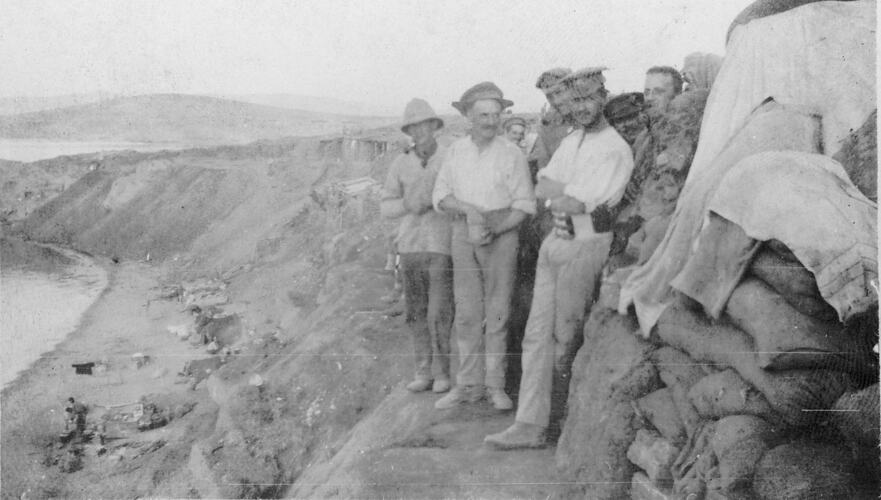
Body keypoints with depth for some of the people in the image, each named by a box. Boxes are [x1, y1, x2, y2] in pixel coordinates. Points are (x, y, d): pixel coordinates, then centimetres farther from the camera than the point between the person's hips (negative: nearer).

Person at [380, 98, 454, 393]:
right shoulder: (401, 164, 6)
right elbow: (386, 207, 8)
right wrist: (408, 205, -11)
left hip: (441, 246, -3)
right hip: (409, 245, 3)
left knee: (440, 314, -5)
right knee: (416, 314, 7)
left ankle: (442, 372, 9)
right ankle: (424, 372, 16)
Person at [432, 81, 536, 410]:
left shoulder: (511, 154, -3)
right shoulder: (455, 151, 7)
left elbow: (525, 205, -4)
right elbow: (441, 197, 6)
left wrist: (493, 231, -15)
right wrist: (467, 208, -13)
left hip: (502, 235, -3)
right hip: (463, 235, 3)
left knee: (497, 314, -1)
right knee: (466, 313, 4)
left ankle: (495, 386, 7)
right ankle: (469, 385, 11)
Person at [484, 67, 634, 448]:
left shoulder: (615, 150, -11)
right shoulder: (571, 141, 16)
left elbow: (575, 205, -17)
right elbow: (541, 190, 10)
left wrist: (557, 194, 1)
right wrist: (569, 196, -8)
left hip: (585, 247, -8)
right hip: (555, 242, 8)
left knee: (566, 338, 1)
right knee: (537, 334, 4)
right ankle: (530, 425, 7)